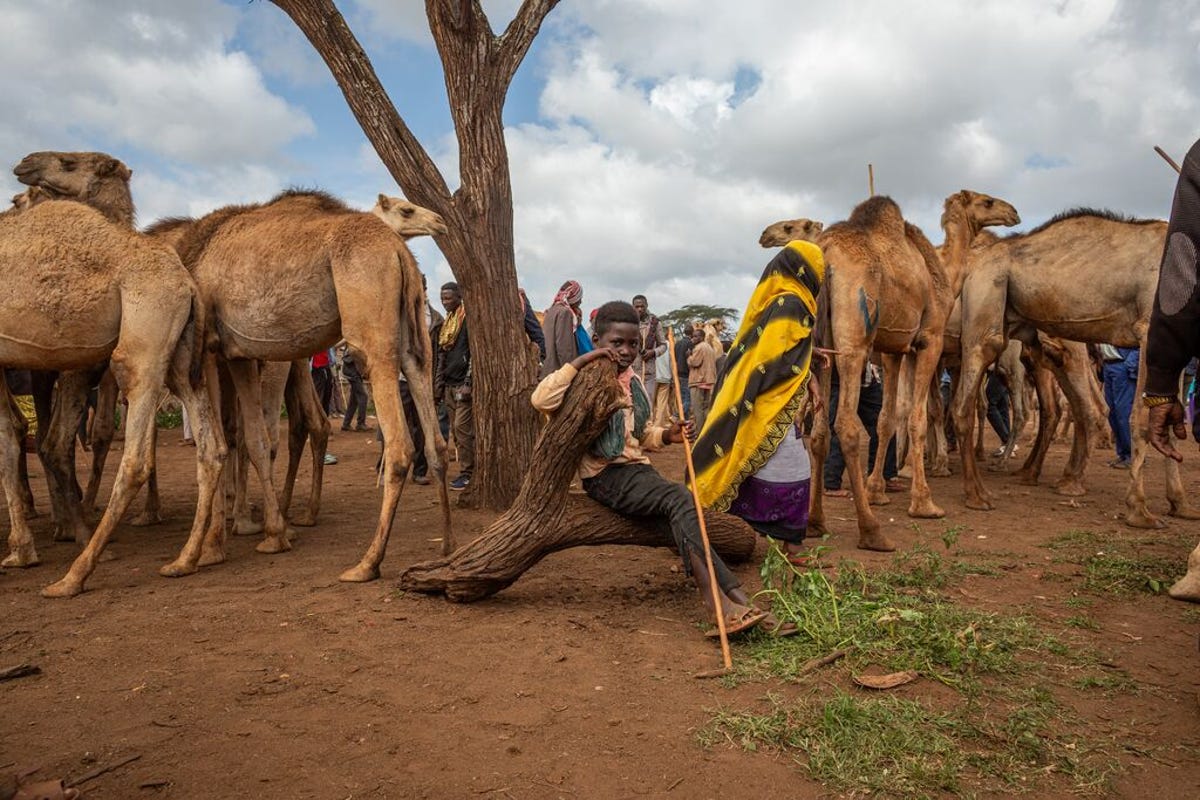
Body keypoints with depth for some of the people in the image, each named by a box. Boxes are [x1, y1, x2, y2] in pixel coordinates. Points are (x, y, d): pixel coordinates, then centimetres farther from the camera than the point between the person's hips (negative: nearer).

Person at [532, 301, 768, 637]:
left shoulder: (634, 382, 14)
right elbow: (541, 400, -28)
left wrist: (667, 435, 3)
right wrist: (580, 361, -25)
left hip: (637, 470, 7)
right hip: (604, 475, -7)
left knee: (680, 506, -22)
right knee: (677, 497, -26)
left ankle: (719, 599, -26)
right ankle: (730, 593, -27)